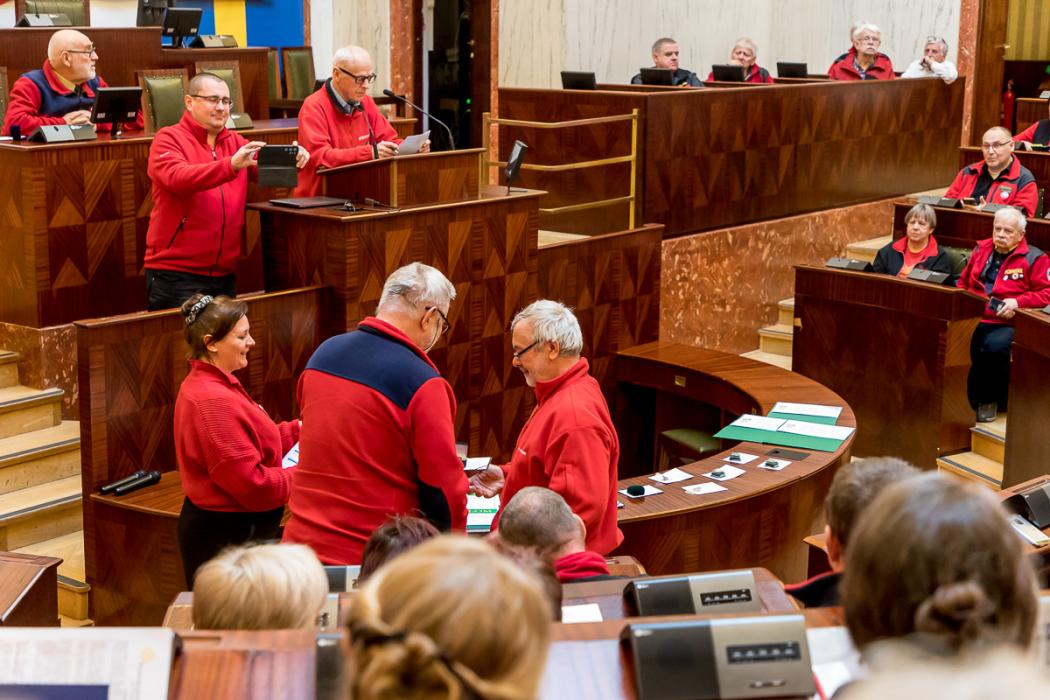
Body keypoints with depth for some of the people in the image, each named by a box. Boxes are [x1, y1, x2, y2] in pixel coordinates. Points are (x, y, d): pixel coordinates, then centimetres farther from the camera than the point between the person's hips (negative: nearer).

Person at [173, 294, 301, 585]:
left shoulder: (206, 385, 11)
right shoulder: (214, 400, -23)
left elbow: (252, 442, 17)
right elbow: (251, 483, -23)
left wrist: (296, 430, 7)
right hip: (227, 536, -11)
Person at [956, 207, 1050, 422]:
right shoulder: (981, 249, 19)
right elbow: (963, 282, 31)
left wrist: (1017, 302, -12)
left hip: (1006, 322, -4)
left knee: (994, 346, -36)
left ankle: (988, 400, -9)